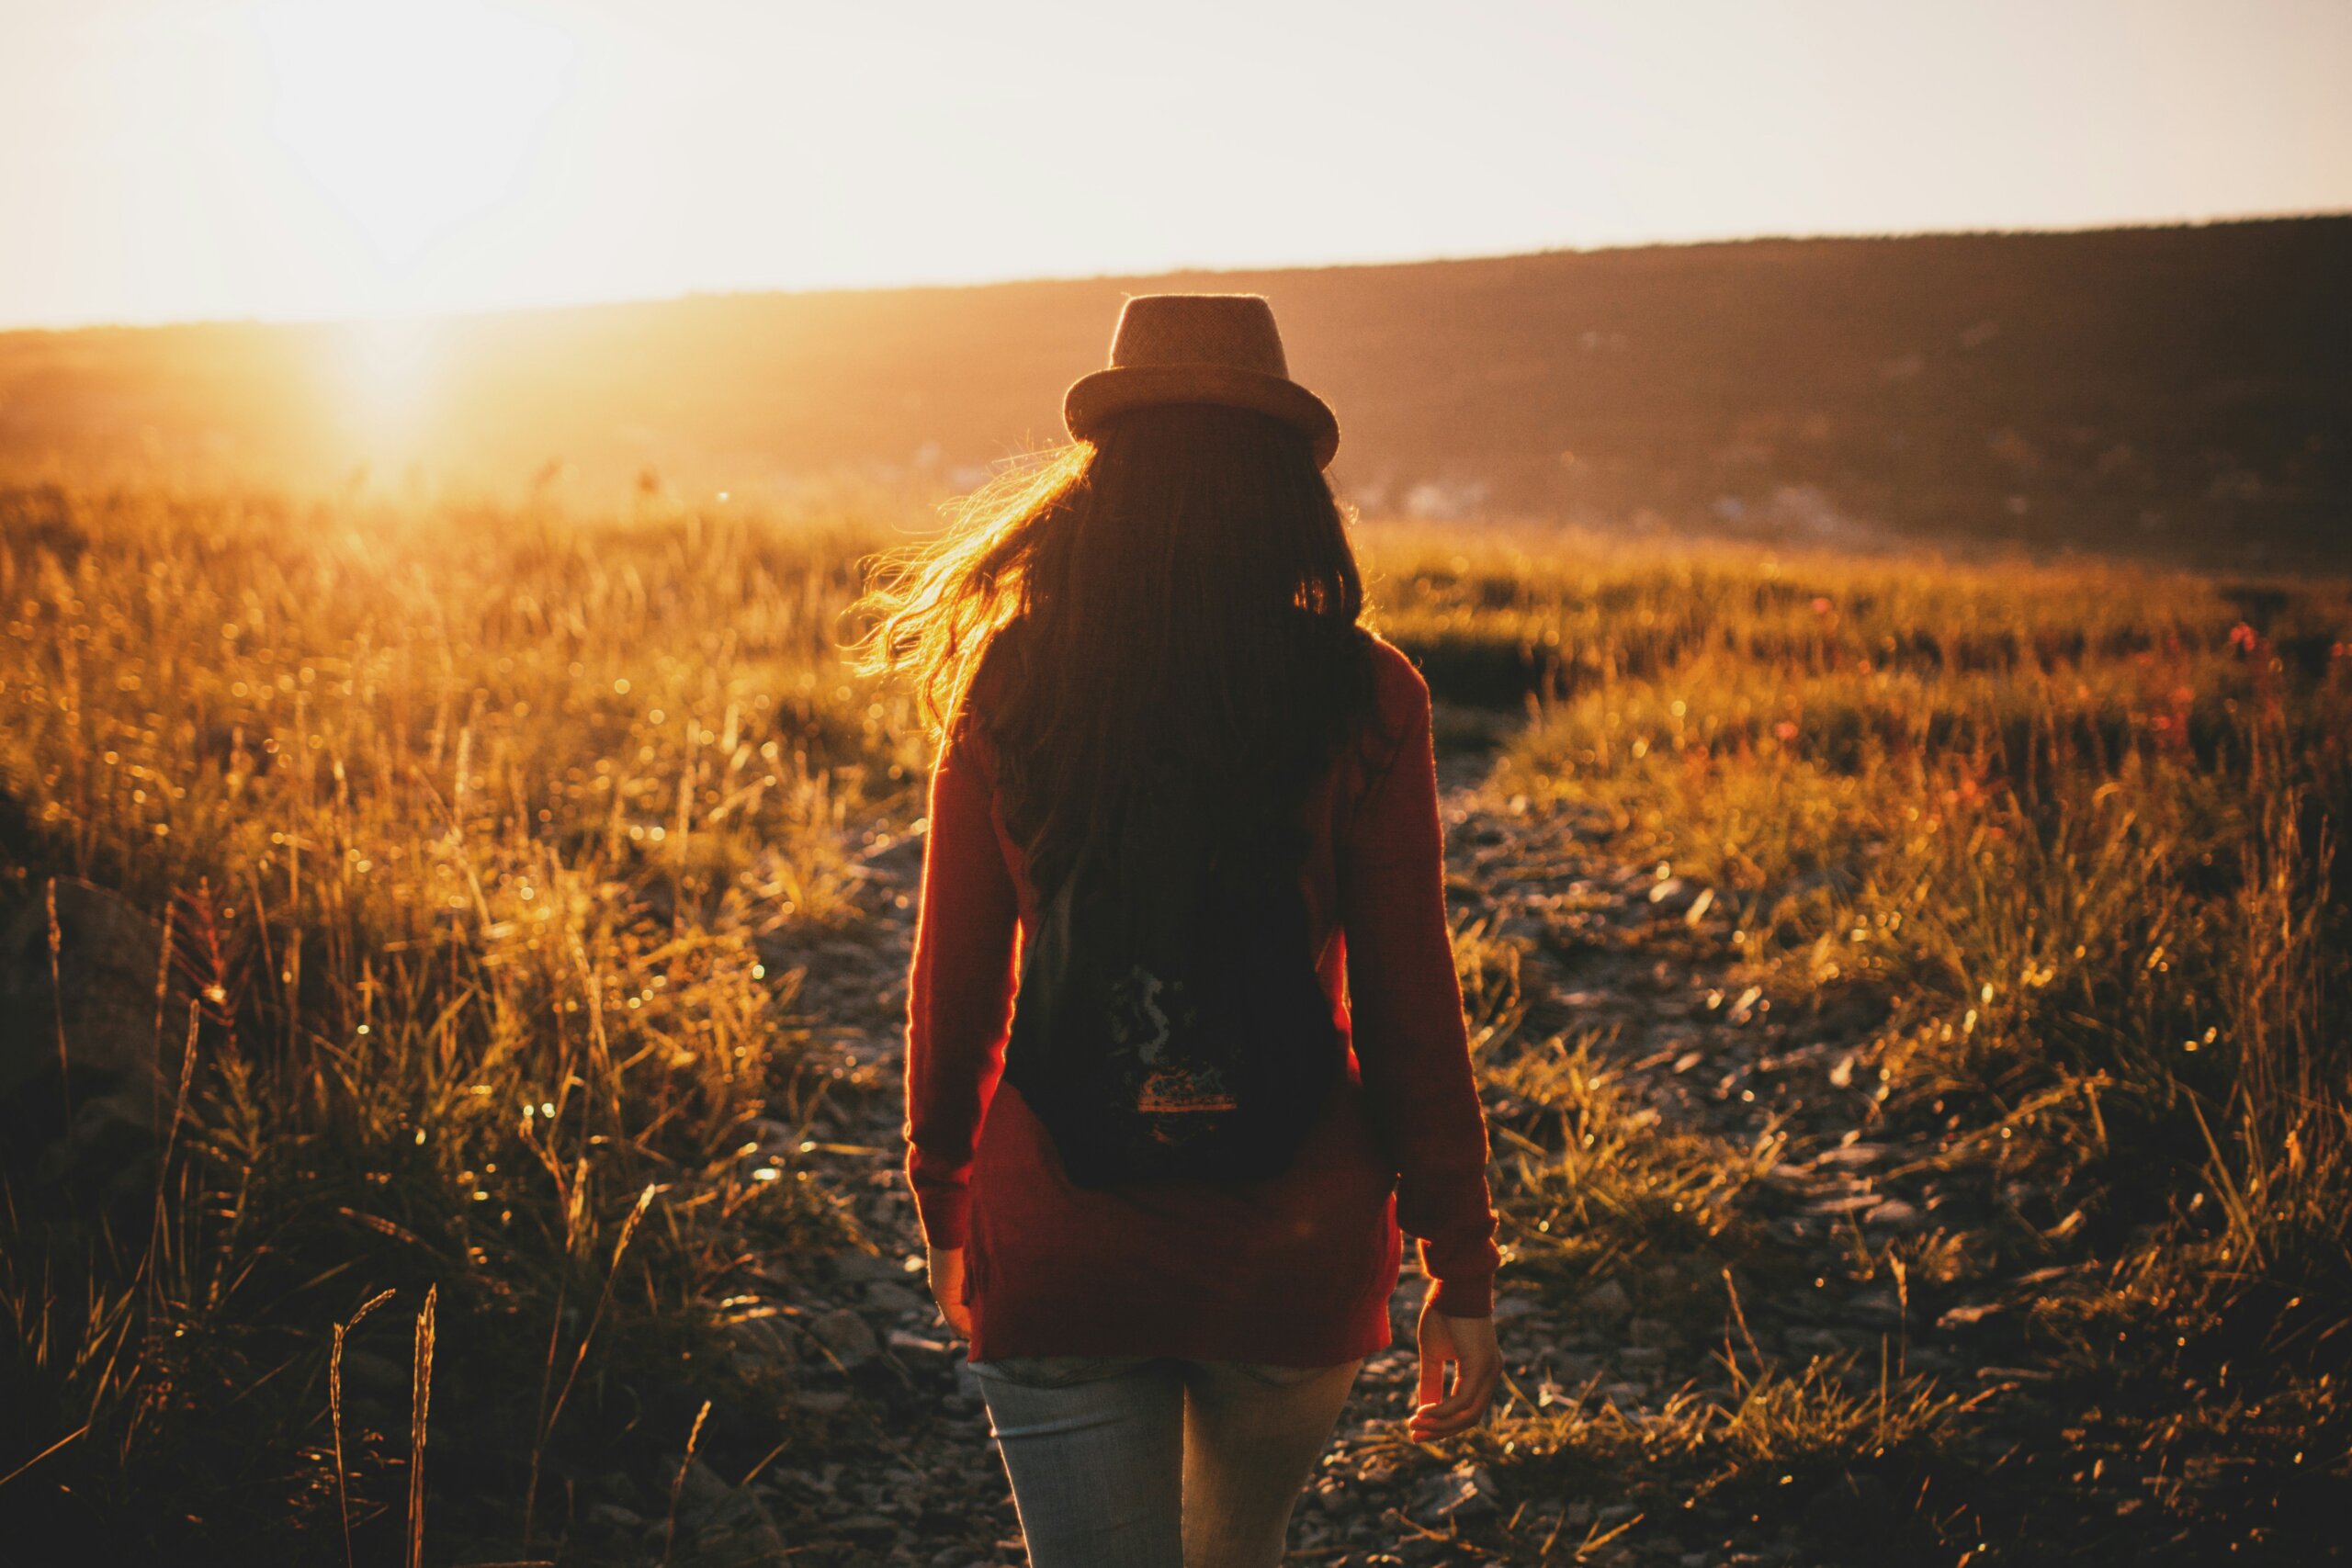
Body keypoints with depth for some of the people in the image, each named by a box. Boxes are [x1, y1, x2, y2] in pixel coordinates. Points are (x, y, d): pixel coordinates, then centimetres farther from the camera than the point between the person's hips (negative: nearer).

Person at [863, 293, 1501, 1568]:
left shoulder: (1010, 690, -4)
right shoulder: (1357, 699, -9)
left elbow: (952, 985, 3)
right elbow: (1408, 1008, -8)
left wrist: (944, 1206, 17)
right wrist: (1459, 1273, 0)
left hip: (1058, 1240, 0)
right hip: (1295, 1243, 1)